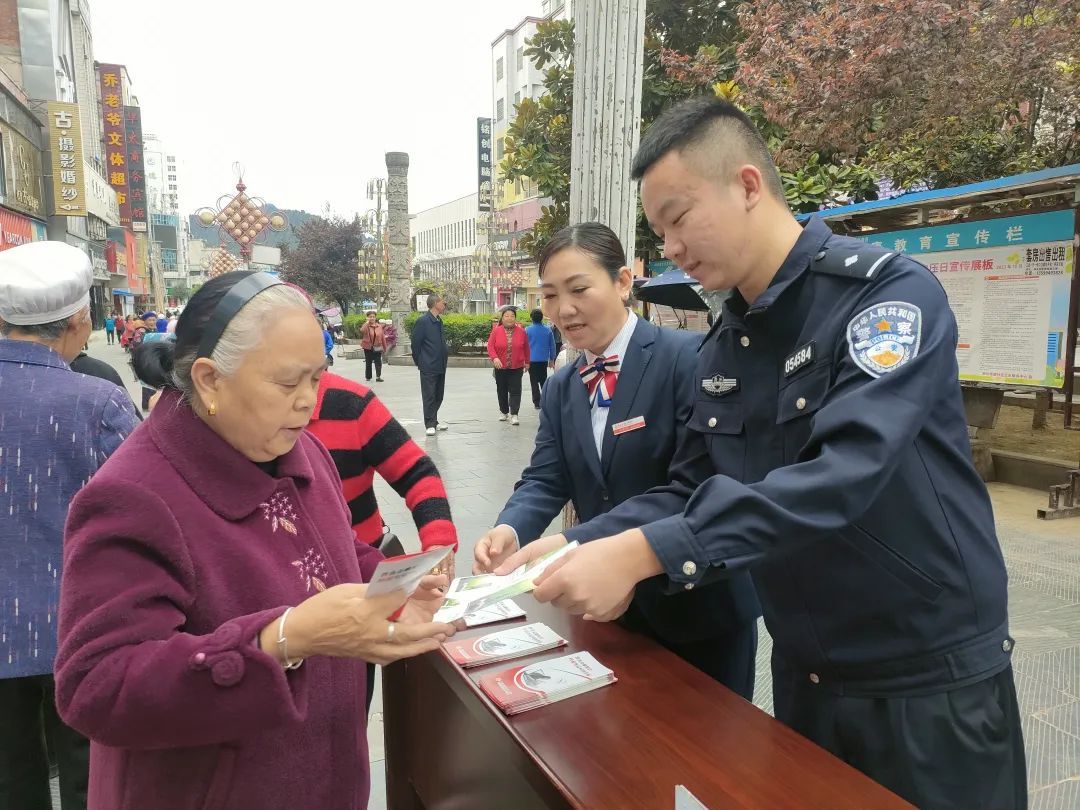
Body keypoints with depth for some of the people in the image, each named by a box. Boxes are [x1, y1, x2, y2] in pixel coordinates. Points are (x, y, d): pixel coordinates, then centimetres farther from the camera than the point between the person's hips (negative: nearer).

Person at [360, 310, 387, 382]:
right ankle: (368, 377, 19)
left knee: (378, 362, -8)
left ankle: (378, 376, -10)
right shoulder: (366, 326, -3)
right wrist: (367, 322, -22)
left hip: (377, 347, 1)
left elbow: (383, 337, 8)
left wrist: (384, 347, 8)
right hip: (368, 347, -1)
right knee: (368, 362, 9)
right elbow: (362, 331, -27)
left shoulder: (379, 326, 4)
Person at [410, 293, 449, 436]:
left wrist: (445, 353, 11)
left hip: (440, 366, 8)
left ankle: (433, 421, 24)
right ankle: (430, 424, 3)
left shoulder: (439, 321, 11)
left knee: (438, 396, 13)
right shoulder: (422, 321, -13)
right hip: (428, 367, -8)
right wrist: (419, 362, -4)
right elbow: (416, 343, -10)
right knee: (429, 396, -2)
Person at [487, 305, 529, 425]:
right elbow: (490, 346, -8)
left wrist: (527, 362, 13)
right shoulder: (496, 331, -3)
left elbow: (526, 348, 7)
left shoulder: (521, 331, -1)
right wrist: (495, 358, -24)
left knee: (515, 391, -8)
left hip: (516, 368, -1)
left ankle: (514, 414, -8)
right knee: (502, 391, 12)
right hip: (500, 367, 1)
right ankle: (503, 412, 28)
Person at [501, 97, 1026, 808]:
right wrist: (577, 545, -10)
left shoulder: (891, 291, -19)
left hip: (932, 679, -6)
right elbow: (692, 489, 5)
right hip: (805, 674, 6)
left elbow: (842, 474, -32)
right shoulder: (724, 346, 3)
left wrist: (641, 553, -35)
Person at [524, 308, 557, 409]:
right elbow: (552, 346, 5)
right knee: (544, 380, 16)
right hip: (544, 360, 3)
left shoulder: (527, 330, -7)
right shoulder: (548, 330, 0)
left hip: (532, 360, -3)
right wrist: (551, 360, 14)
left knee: (534, 382, 4)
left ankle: (537, 403, 3)